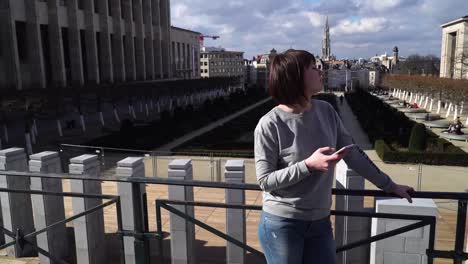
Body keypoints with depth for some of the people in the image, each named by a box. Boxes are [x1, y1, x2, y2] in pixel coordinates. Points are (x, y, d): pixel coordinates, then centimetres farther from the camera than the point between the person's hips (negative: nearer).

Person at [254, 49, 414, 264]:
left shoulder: (326, 112, -1)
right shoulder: (270, 125, -17)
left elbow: (353, 154, 8)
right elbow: (265, 180, -14)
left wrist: (389, 185, 12)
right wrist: (308, 165, -24)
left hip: (320, 221, 5)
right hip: (282, 224, -5)